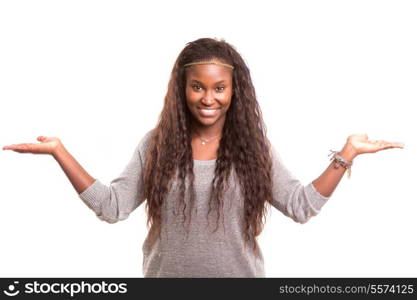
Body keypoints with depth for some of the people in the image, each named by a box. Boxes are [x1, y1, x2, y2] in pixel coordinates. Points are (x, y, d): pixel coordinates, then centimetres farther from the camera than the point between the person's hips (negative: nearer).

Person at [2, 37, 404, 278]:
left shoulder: (254, 148, -4)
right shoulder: (156, 144, -4)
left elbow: (302, 206, -5)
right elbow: (111, 206, -7)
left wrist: (347, 153, -11)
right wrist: (59, 152, -13)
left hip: (238, 279, 0)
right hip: (167, 278, 0)